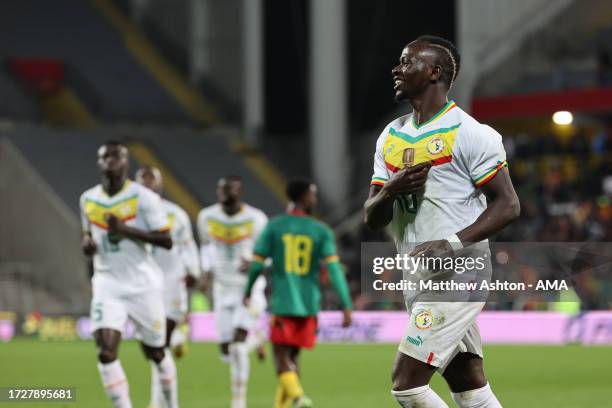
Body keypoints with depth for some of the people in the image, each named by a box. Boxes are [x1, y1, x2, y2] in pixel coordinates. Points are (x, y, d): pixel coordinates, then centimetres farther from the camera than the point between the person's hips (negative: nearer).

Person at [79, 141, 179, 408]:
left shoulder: (143, 197, -9)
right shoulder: (88, 200, 6)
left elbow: (166, 241, -12)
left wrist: (125, 229, -22)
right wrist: (87, 243, -2)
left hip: (141, 284, -3)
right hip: (107, 286, 3)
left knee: (155, 352, 12)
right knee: (106, 353, -15)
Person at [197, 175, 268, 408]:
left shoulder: (256, 220, -14)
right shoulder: (207, 217, -3)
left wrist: (253, 261, -26)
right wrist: (207, 270, 2)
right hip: (224, 290, 4)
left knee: (238, 346, -19)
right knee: (227, 353, 4)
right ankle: (254, 338, 38)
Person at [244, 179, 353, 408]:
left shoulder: (274, 227, 0)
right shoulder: (321, 231, 0)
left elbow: (257, 263, 1)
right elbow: (334, 268, -9)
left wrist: (248, 291, 19)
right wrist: (346, 306, -11)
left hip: (283, 304, -2)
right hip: (309, 304, 2)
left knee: (282, 359, -2)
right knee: (292, 357, 17)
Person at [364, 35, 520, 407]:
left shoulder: (468, 133, -10)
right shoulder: (391, 137, 13)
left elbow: (508, 205, -12)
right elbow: (372, 219, 13)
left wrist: (453, 244, -23)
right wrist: (390, 191, -10)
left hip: (455, 276, -8)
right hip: (416, 279, 8)